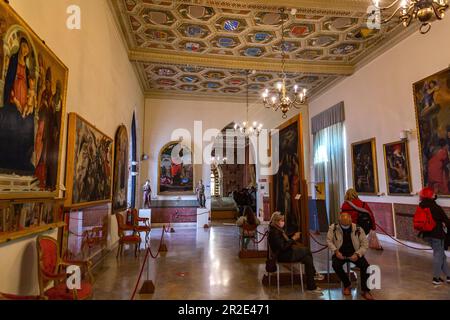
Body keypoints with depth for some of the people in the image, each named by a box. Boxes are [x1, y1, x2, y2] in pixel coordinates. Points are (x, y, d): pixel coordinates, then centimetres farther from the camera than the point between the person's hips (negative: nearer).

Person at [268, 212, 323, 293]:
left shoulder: (278, 230, 10)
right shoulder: (274, 232, -20)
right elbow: (282, 247, -23)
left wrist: (294, 237, 0)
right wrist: (293, 239, -17)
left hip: (286, 253, 9)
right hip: (282, 256, -9)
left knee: (307, 258, -3)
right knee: (307, 250, -10)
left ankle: (311, 286, 5)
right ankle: (314, 274, 7)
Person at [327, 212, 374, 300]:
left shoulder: (358, 229, -7)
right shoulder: (333, 227, -7)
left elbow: (365, 244, -3)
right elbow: (329, 240, -2)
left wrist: (357, 254, -18)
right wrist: (336, 251, -17)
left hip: (354, 254, 1)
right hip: (340, 253, 0)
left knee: (366, 266, -25)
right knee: (336, 265, -29)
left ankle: (365, 290, -4)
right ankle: (347, 285, -1)